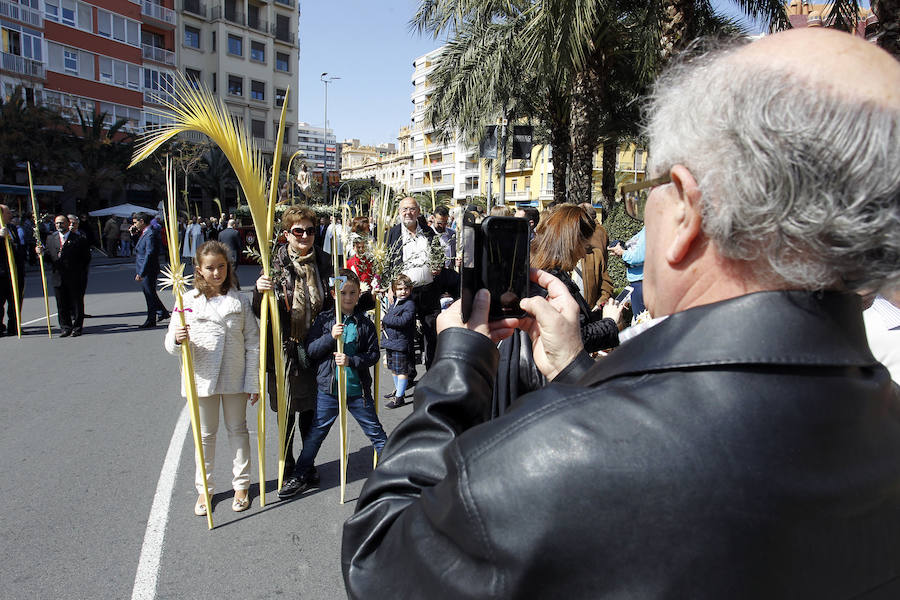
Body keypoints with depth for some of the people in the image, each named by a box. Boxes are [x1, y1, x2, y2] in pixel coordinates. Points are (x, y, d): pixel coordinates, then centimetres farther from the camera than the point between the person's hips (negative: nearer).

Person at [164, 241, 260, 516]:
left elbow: (252, 344, 0)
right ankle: (204, 489, 28)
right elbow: (172, 343, -4)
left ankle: (241, 485, 29)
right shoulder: (188, 301, -3)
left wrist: (253, 382, -3)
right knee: (205, 434, 12)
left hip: (235, 378, 1)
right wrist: (177, 339, -30)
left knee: (237, 430, 13)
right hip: (202, 378, 0)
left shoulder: (240, 301, 0)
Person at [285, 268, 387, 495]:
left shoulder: (365, 323, 0)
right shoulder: (324, 319, 0)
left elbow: (373, 354, -1)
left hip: (358, 389, 0)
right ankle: (300, 476, 25)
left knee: (375, 432, 10)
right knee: (316, 433, 11)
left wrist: (351, 360, -17)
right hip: (328, 388, 0)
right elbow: (310, 350, -4)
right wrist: (331, 336, -19)